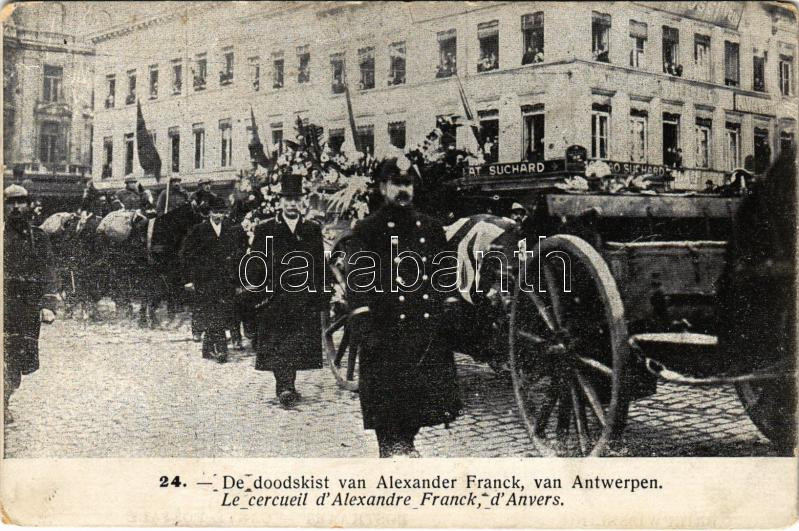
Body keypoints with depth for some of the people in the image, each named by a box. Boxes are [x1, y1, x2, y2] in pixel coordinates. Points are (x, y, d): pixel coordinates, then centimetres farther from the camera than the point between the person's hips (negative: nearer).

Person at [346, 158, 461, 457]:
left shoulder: (431, 228, 14)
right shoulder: (366, 230, 2)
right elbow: (357, 281, -4)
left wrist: (448, 318, 9)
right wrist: (363, 326, -13)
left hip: (427, 328, 4)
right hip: (385, 330, -4)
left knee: (423, 392, 7)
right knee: (386, 397, -2)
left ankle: (406, 445, 25)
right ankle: (390, 451, 10)